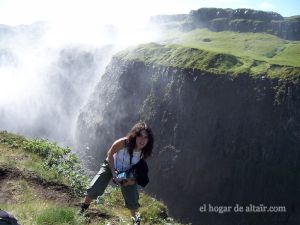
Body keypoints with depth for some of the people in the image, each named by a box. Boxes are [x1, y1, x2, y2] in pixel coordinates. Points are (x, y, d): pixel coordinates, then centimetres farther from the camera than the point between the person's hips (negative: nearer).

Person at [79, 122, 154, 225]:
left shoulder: (144, 151, -26)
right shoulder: (123, 142, -38)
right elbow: (110, 154, -19)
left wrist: (133, 179, -16)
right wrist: (113, 172, -20)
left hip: (128, 173, 2)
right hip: (111, 166, -2)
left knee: (133, 199, 1)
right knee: (94, 188, -13)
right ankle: (83, 208, 15)